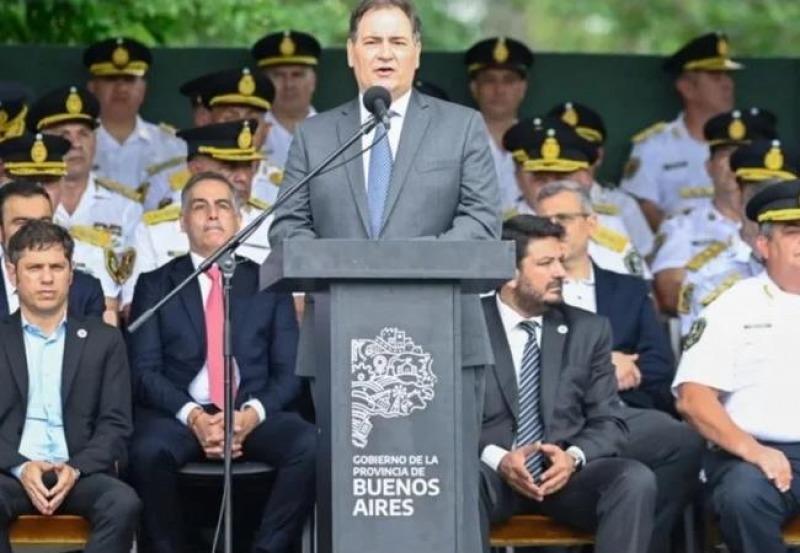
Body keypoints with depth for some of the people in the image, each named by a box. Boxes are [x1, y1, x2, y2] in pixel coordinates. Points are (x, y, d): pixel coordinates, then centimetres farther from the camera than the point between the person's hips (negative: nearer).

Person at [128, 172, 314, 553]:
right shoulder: (155, 285, 14)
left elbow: (289, 371, 9)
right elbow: (143, 371, 4)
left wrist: (252, 414, -12)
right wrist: (192, 416, -14)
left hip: (254, 417, 1)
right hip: (179, 416, -1)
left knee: (312, 446, -29)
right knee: (149, 451, -35)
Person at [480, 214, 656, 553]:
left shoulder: (588, 330, 12)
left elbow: (608, 421, 9)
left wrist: (574, 457, -13)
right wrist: (497, 459, -19)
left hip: (565, 473, 3)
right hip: (494, 473, -3)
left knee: (636, 480, -27)